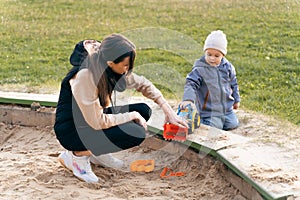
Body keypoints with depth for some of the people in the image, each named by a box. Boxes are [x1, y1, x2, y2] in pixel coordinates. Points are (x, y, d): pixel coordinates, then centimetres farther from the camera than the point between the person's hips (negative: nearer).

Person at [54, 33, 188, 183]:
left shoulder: (110, 69, -6)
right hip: (71, 131, -9)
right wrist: (133, 115, -17)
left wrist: (168, 110, 1)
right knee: (136, 134, -23)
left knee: (143, 110, 1)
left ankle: (96, 151, 6)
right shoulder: (84, 77, -30)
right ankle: (77, 154, -10)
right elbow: (98, 122, -28)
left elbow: (143, 84, 9)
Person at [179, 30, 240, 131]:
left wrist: (236, 100, 21)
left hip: (227, 108, 5)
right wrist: (188, 99, -41)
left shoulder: (227, 67, -1)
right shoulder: (199, 69, -16)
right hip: (209, 110, -5)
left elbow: (233, 83, 14)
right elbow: (190, 84, -24)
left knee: (233, 124, 5)